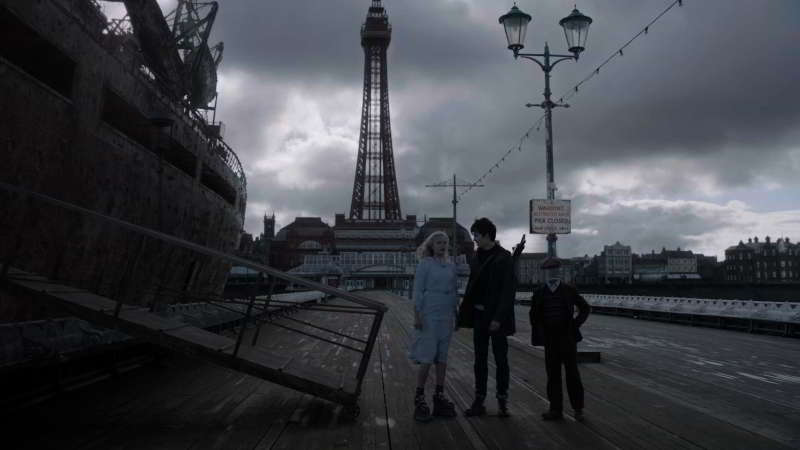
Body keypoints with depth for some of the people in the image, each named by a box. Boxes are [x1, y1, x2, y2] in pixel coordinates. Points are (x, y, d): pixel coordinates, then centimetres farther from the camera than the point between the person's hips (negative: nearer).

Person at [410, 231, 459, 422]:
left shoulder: (451, 266, 11)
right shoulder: (425, 264, -4)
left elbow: (454, 292, 15)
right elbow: (417, 291, -7)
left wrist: (456, 315, 13)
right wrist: (417, 316, -12)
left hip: (447, 317, 5)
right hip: (429, 316, -5)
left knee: (442, 357, 8)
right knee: (426, 358, -6)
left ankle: (439, 397, 17)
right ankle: (419, 399, 3)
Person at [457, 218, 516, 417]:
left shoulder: (503, 258, -10)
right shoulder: (477, 257, 9)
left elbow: (508, 290, -14)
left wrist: (499, 318, -20)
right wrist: (463, 313, 6)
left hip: (496, 318, -6)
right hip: (479, 315, 6)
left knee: (501, 359, 5)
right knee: (480, 360, 9)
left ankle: (502, 402, 15)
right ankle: (479, 401, 16)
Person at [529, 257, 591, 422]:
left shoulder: (569, 290, -1)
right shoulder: (539, 293, 3)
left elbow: (585, 308, 9)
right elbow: (534, 316, 12)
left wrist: (576, 324, -1)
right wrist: (538, 335, 3)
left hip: (568, 338, -1)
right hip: (550, 340, 2)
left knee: (572, 374, 1)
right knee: (553, 375, 5)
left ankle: (578, 408, 14)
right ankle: (556, 409, 13)